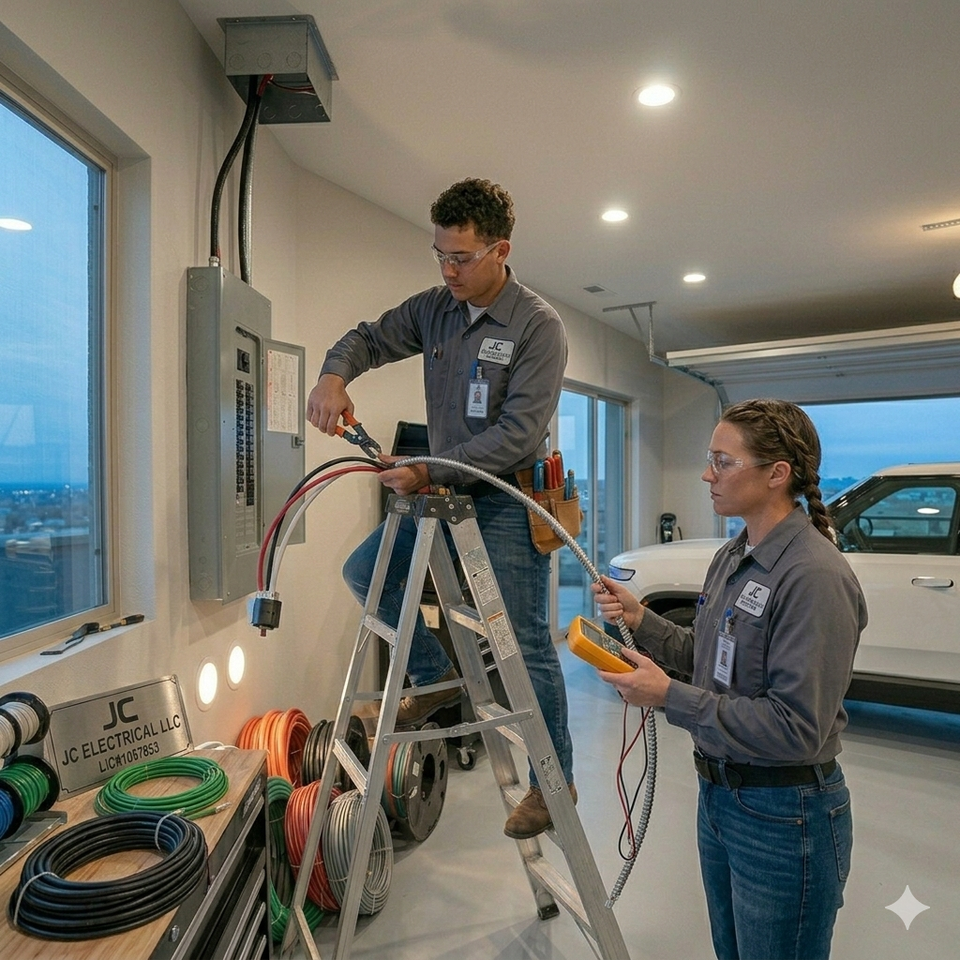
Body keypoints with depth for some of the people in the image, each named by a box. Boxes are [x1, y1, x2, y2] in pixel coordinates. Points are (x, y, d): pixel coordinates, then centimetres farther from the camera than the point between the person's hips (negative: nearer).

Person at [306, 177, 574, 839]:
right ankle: (438, 674, 20)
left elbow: (517, 432, -22)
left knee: (526, 645, -1)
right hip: (445, 493, 7)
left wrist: (430, 472, -26)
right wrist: (334, 373, -13)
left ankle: (554, 781, 20)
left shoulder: (539, 327, -15)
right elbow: (369, 339, 11)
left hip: (509, 501, -6)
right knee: (364, 570, 5)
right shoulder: (433, 309, 4)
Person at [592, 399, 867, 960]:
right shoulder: (734, 556, 3)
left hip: (785, 817, -8)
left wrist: (669, 697, -25)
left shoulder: (815, 576, -25)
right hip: (720, 795, 8)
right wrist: (641, 619, -4)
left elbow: (796, 728, -26)